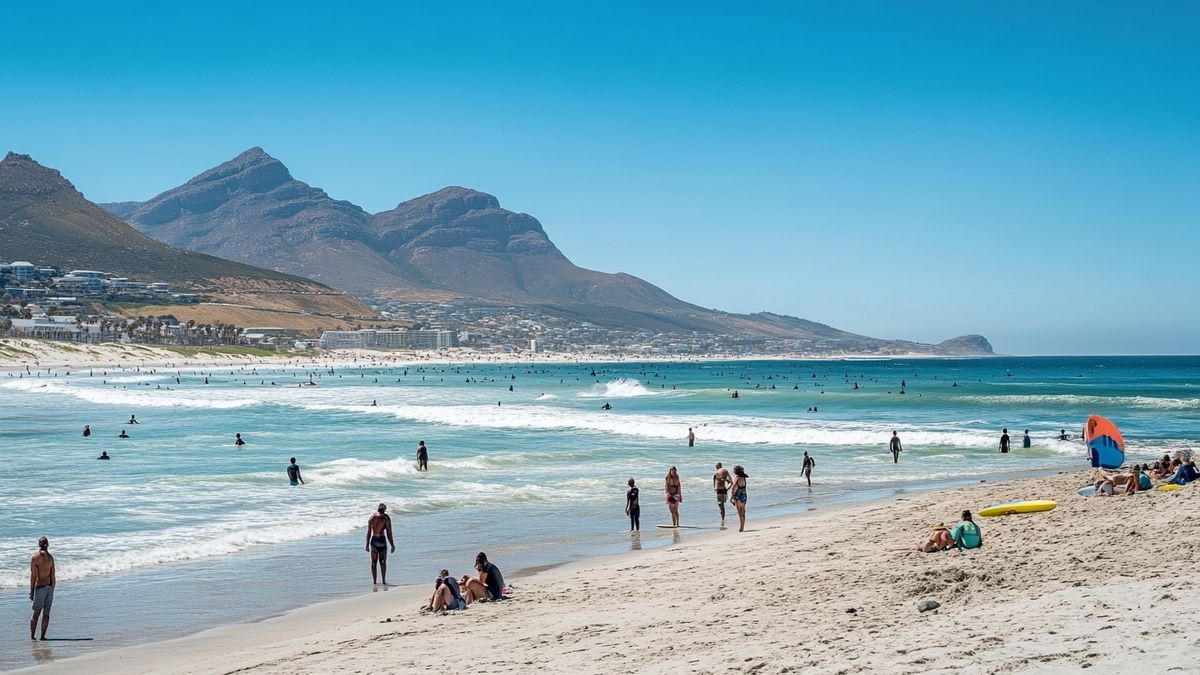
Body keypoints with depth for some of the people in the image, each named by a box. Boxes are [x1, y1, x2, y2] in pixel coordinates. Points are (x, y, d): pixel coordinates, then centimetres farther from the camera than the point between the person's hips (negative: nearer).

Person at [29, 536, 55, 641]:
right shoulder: (50, 557, 6)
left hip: (40, 587, -3)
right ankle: (43, 635, 3)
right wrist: (52, 589, 13)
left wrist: (31, 591, -5)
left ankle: (32, 636, 2)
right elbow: (53, 575, 5)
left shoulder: (35, 557, -6)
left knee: (36, 613, 2)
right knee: (46, 613, 5)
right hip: (50, 587, 3)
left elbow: (33, 576, -8)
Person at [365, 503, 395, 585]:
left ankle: (374, 581, 8)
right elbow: (389, 533, -7)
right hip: (382, 540, -3)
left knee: (373, 562, 9)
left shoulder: (372, 517, 5)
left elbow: (369, 532, 4)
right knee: (383, 562, 5)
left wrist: (367, 544, 9)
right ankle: (384, 581, 1)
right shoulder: (386, 517, -4)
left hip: (373, 540, 3)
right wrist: (392, 545, -3)